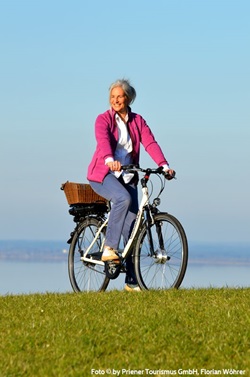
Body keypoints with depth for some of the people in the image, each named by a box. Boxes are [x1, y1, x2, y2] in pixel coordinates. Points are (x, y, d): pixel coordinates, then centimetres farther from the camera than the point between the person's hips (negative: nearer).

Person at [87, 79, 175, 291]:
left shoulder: (138, 121, 8)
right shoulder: (104, 119, -3)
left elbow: (150, 143, -7)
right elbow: (103, 140, -23)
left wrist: (164, 165, -23)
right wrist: (109, 160, -44)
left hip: (127, 177, 4)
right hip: (103, 174, -4)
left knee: (132, 226, -3)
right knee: (123, 198, -35)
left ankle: (132, 280, 2)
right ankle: (109, 248, -30)